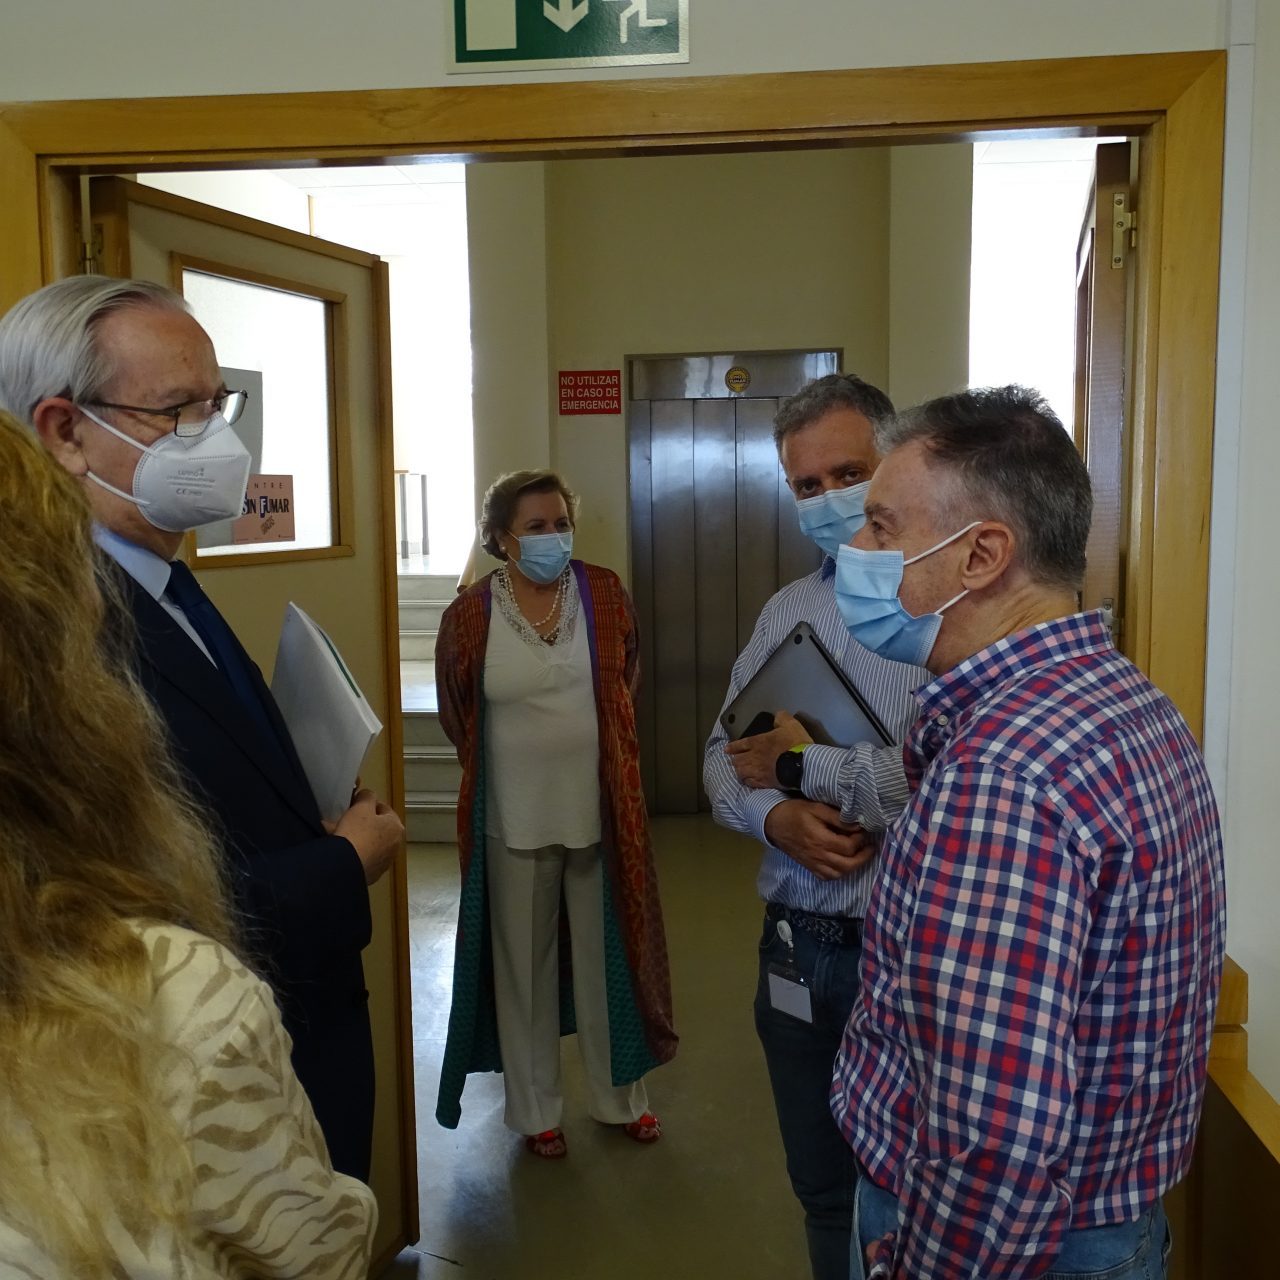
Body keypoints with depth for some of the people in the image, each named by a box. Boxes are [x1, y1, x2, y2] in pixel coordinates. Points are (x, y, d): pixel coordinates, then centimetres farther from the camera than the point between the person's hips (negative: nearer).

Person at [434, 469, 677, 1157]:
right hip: (514, 821, -1)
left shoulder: (604, 594, -4)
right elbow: (456, 716, 4)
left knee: (607, 957, 15)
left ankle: (620, 1096, 36)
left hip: (601, 811, 2)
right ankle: (534, 1111, 32)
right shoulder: (470, 615, -9)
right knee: (524, 965, 13)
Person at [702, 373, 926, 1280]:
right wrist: (775, 817, -12)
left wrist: (809, 763, -15)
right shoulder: (787, 612, 7)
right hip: (800, 946, 6)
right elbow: (725, 756, 10)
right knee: (824, 1191, 23)